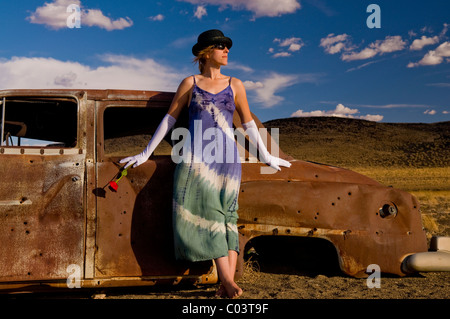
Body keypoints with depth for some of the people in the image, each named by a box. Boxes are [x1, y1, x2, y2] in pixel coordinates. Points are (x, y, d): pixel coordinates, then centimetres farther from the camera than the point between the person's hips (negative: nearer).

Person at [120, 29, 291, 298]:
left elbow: (249, 124, 19)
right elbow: (169, 119, 12)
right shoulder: (190, 83, 12)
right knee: (205, 213, -13)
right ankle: (228, 282, -15)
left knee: (226, 215, -8)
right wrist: (146, 153, 11)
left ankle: (227, 283, -10)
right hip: (196, 158, -1)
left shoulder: (235, 85, 15)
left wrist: (266, 157, 19)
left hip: (227, 158, 1)